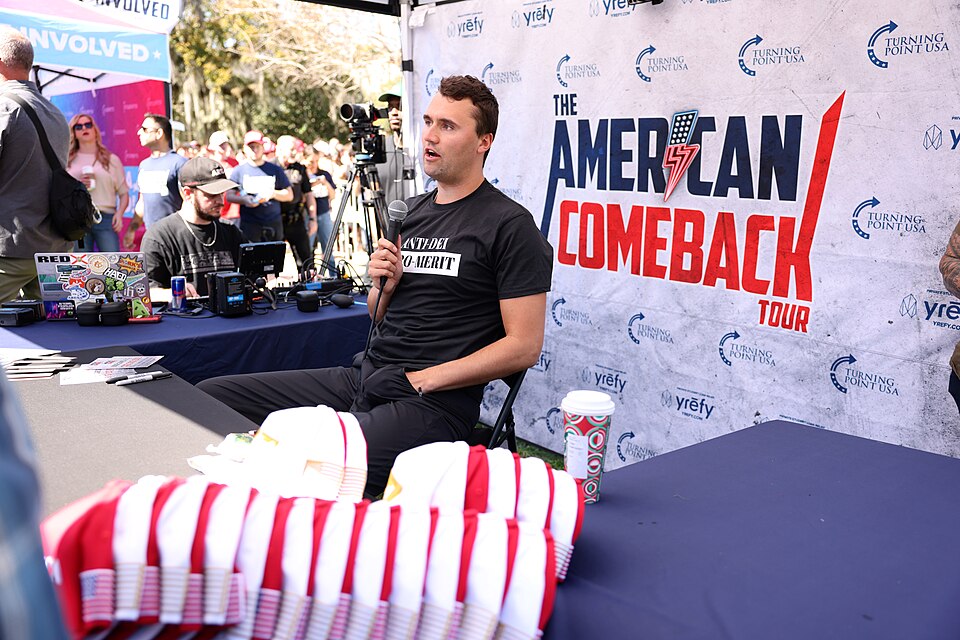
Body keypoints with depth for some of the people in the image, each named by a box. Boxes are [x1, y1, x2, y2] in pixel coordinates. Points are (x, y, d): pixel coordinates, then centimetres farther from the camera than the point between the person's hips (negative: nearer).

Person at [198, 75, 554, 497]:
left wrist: (423, 380, -12)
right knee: (208, 395, 0)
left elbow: (523, 346, -11)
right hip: (362, 378, 8)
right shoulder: (412, 212, 18)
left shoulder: (509, 225, -5)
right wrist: (384, 286, 2)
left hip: (434, 403, -7)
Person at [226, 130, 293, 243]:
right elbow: (229, 196, 4)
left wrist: (273, 194, -9)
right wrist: (244, 200, -15)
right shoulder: (239, 171, 8)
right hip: (249, 224, -1)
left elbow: (289, 195, 10)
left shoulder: (275, 170, 11)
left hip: (274, 224, 2)